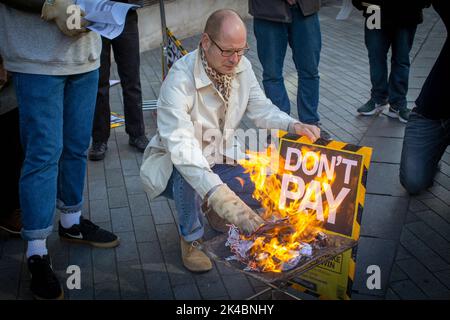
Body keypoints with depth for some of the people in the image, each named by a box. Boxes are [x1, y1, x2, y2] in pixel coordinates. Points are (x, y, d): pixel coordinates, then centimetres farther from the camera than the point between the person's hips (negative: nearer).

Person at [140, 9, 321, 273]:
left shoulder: (241, 66, -10)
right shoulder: (179, 80, -32)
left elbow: (260, 109, 2)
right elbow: (181, 146, -43)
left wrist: (293, 125, -19)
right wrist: (218, 194, -55)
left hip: (220, 159, 6)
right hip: (176, 164, -5)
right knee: (186, 173, -39)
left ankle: (212, 209, 16)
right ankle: (191, 239, -9)